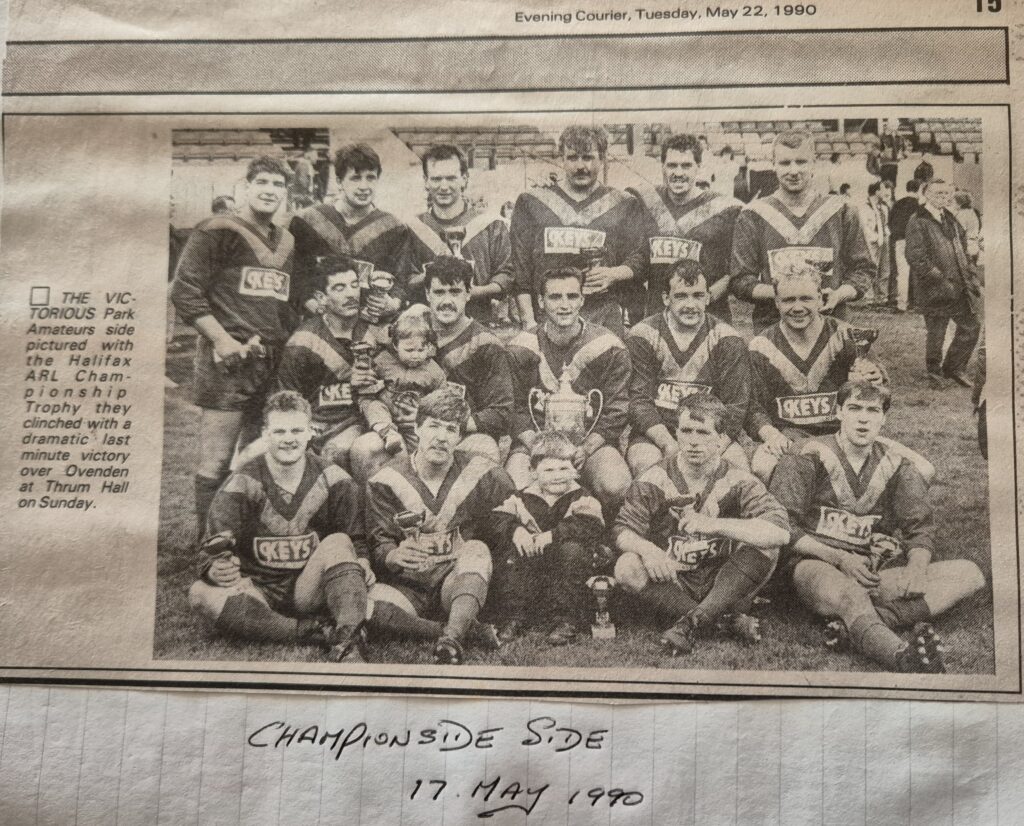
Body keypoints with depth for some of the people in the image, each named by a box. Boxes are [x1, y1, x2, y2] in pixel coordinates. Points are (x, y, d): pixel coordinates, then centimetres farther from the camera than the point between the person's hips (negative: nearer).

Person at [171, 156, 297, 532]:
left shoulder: (288, 242, 19)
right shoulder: (217, 231, -1)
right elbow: (184, 291, -7)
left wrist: (286, 344, 11)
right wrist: (224, 341, -12)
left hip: (274, 361, 7)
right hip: (228, 360, -6)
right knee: (217, 461, -5)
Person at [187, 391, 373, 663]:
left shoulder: (334, 481, 0)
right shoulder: (239, 485, -4)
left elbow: (357, 539, 6)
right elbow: (211, 550, -7)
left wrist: (362, 563, -17)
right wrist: (217, 569, -31)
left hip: (310, 590, 0)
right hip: (260, 594, 0)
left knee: (339, 543, -25)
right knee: (201, 593, -28)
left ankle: (348, 642, -40)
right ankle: (322, 633, -39)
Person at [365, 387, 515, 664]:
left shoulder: (481, 474, 4)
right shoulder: (385, 481, 2)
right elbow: (378, 545, -3)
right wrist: (393, 556, -25)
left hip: (461, 584, 1)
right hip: (407, 586, 0)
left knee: (477, 549, -32)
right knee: (373, 605, -34)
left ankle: (452, 637, -47)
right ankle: (468, 632, -29)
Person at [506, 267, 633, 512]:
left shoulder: (609, 347, -1)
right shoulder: (520, 349, 3)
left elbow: (615, 412, -2)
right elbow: (516, 409, 3)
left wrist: (585, 449, -15)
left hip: (592, 442, 0)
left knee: (615, 487, -30)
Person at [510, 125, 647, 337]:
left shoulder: (624, 206, 13)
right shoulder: (531, 203, 12)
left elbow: (641, 260, 11)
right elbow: (519, 268, 8)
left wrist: (614, 274, -9)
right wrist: (529, 321, 0)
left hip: (605, 322, 0)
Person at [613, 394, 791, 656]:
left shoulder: (737, 482, -6)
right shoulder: (655, 479, -3)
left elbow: (781, 531, -22)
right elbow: (622, 531, -9)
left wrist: (714, 525, -33)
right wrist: (646, 549, -33)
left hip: (721, 585, 0)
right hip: (670, 585, 1)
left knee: (765, 546, -23)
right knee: (627, 567, -28)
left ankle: (692, 622, -28)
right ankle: (730, 620, -27)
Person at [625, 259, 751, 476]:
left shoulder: (728, 341, 4)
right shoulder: (642, 337, 1)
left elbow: (735, 406, -2)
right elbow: (638, 401, -7)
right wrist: (669, 445, -22)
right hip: (654, 433, -1)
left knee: (739, 467, -25)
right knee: (646, 463, -32)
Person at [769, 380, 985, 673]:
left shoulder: (896, 466, 15)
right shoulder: (809, 459, 1)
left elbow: (920, 528, 12)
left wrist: (916, 567, -11)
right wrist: (840, 559, -14)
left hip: (874, 573, 5)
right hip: (817, 565, -5)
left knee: (969, 574, -14)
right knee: (848, 594, -39)